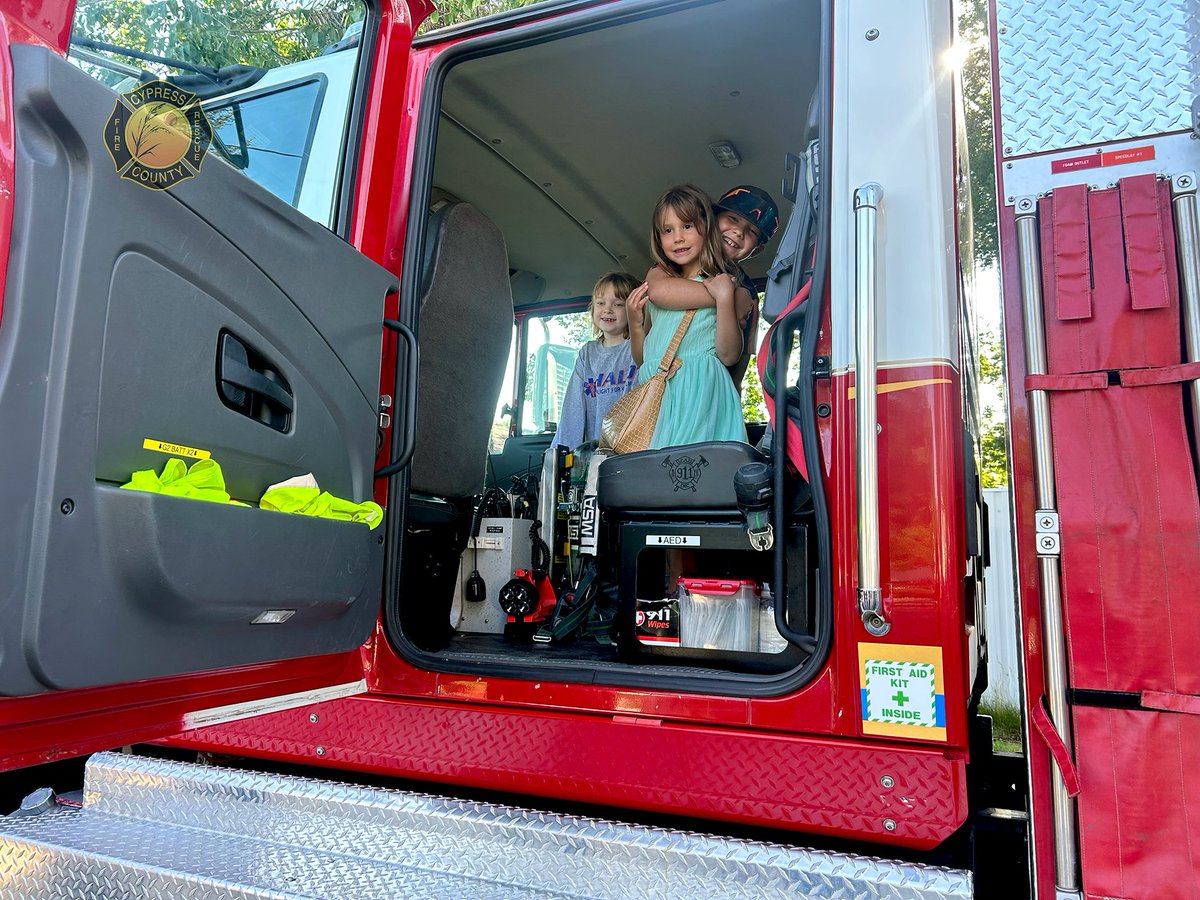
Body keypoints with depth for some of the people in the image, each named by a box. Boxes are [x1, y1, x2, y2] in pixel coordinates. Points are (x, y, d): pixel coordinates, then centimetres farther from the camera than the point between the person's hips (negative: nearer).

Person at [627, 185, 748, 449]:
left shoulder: (726, 286, 7)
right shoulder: (655, 287, 20)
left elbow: (729, 355, -6)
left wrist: (724, 298, -11)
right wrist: (635, 322, 8)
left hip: (697, 392, -4)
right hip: (654, 394, 4)